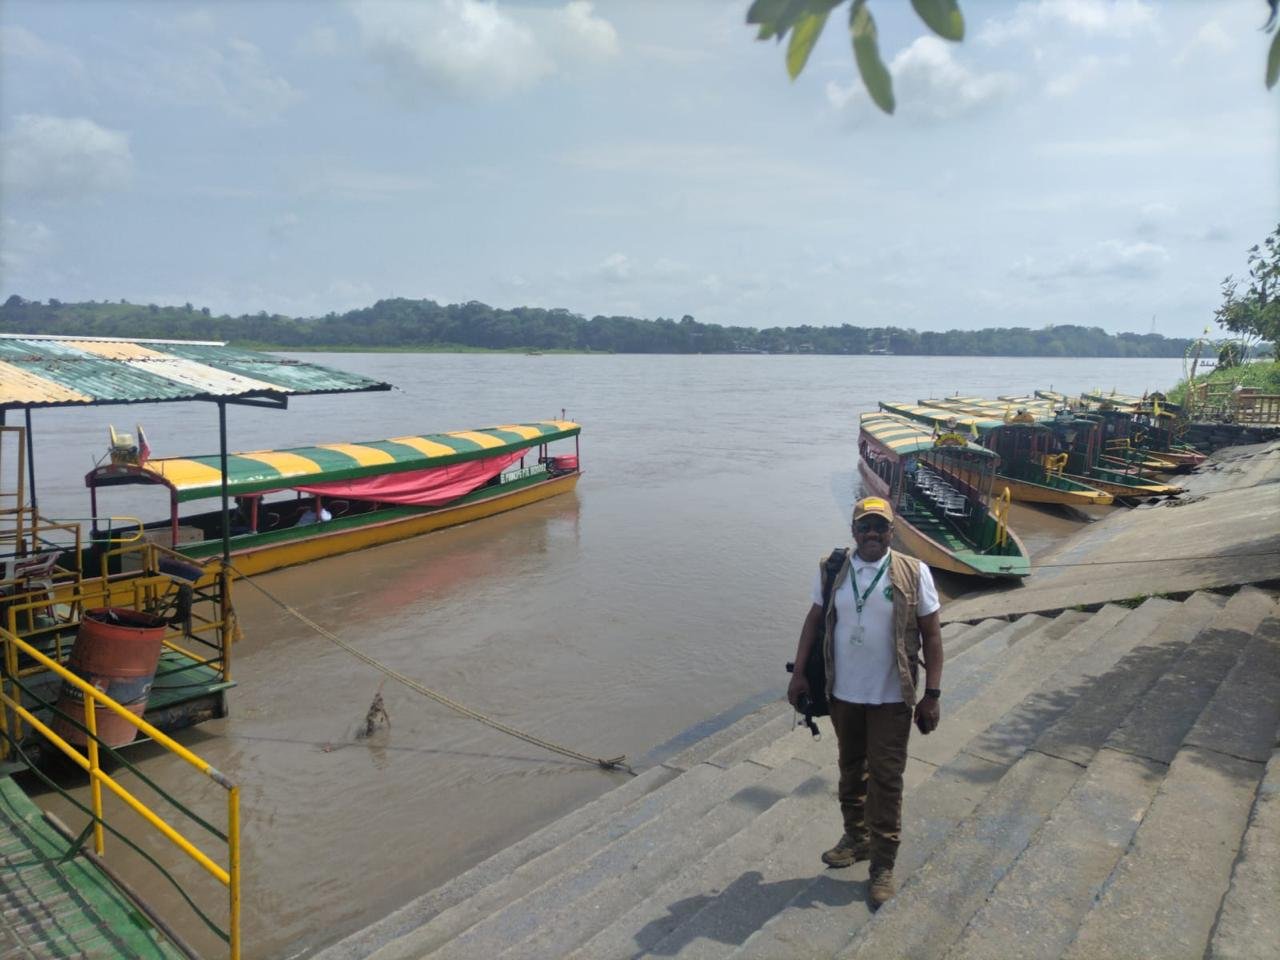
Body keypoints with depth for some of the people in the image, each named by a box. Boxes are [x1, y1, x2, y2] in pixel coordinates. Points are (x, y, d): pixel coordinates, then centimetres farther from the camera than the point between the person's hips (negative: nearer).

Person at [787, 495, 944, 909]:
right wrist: (799, 673, 3)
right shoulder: (832, 570, -3)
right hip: (843, 693, 3)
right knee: (851, 770, 18)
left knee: (886, 778, 3)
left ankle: (883, 864, 18)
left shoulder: (913, 573, -9)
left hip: (891, 698, -3)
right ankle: (856, 839, 38)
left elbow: (931, 634, -5)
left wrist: (932, 694, -7)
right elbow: (814, 620, 6)